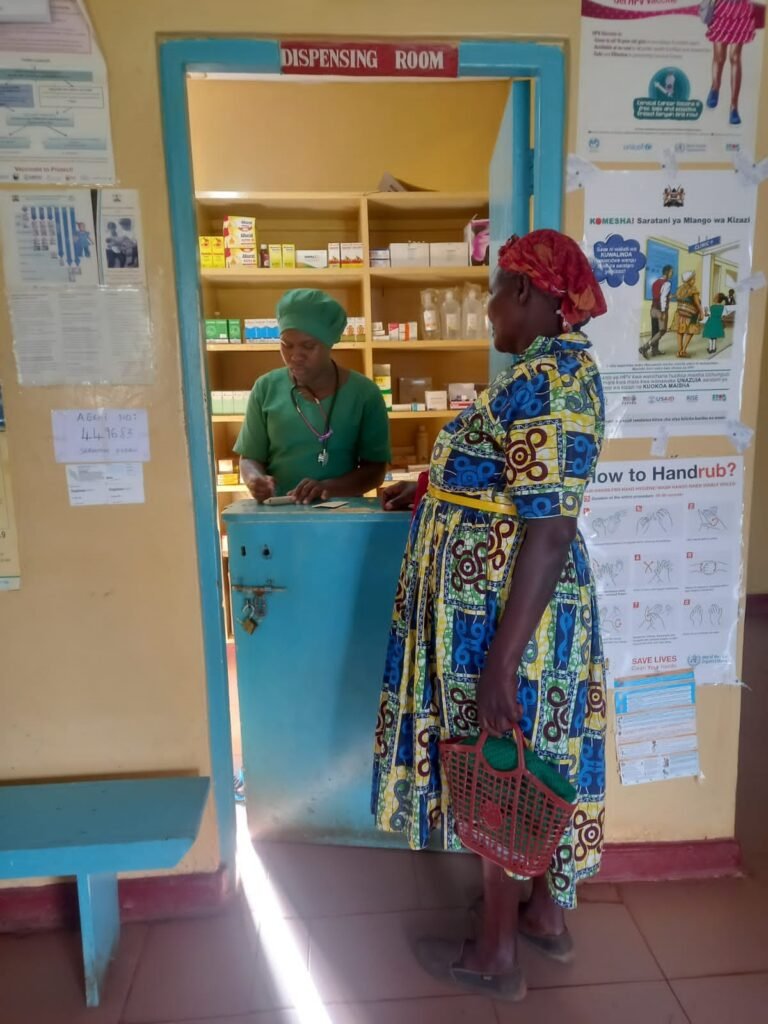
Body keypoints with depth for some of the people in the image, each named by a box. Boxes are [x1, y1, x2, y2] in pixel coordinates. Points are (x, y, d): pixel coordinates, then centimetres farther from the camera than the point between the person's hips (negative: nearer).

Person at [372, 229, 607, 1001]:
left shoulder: (543, 381, -22)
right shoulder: (558, 367, 11)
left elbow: (549, 529, -27)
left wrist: (499, 661, -25)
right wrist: (429, 491, 33)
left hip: (505, 614, -10)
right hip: (515, 606, 10)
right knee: (532, 764, 21)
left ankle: (495, 955, 30)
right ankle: (547, 915, 42)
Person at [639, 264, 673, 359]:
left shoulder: (655, 282, 12)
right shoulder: (667, 283, -13)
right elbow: (663, 297, -22)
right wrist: (663, 312, -23)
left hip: (653, 309, 8)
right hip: (661, 310, -8)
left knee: (655, 330, 13)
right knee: (662, 331, -3)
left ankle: (654, 350, 17)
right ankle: (645, 347, -15)